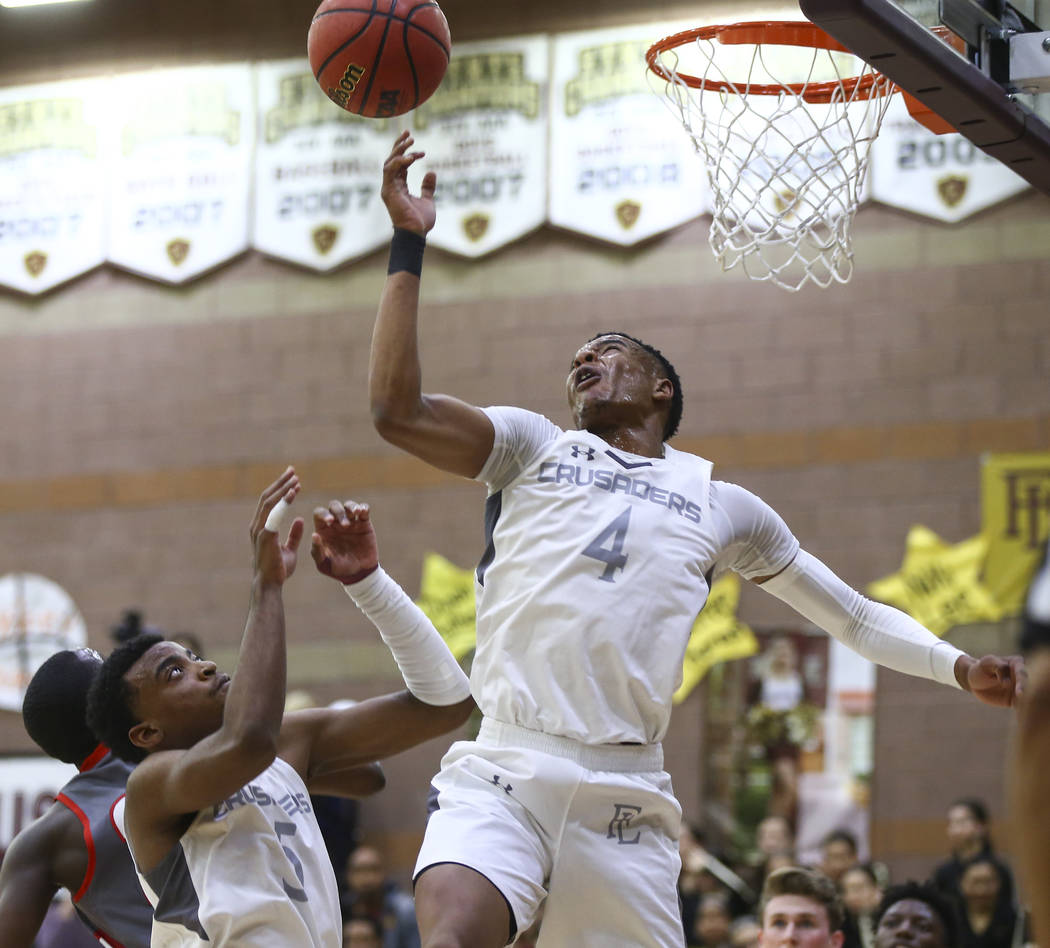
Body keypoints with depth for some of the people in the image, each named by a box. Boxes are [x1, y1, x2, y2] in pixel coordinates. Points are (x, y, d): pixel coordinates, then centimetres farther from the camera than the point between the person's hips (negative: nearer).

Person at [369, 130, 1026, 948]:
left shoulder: (722, 505, 20)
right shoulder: (533, 447, 17)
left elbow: (854, 615, 25)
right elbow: (396, 409, 3)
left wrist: (958, 666, 10)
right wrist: (409, 245, 1)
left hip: (624, 795, 2)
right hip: (502, 771, -1)